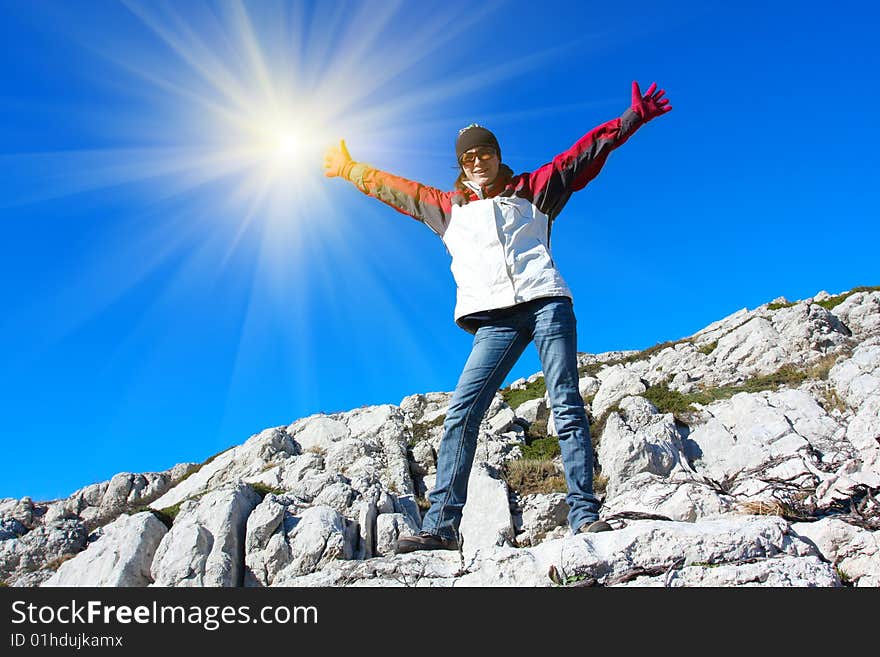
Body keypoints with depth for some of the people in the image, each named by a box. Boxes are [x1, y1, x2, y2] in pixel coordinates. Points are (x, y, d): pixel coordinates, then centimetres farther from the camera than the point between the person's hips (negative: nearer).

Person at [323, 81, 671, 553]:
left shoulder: (530, 191, 20)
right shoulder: (448, 208, 24)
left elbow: (583, 154, 18)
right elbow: (393, 188, 32)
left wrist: (633, 118, 16)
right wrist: (347, 169, 37)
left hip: (546, 303, -1)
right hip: (495, 319, 1)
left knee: (567, 406, -9)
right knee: (461, 412, -11)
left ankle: (584, 514, -8)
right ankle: (441, 526, -12)